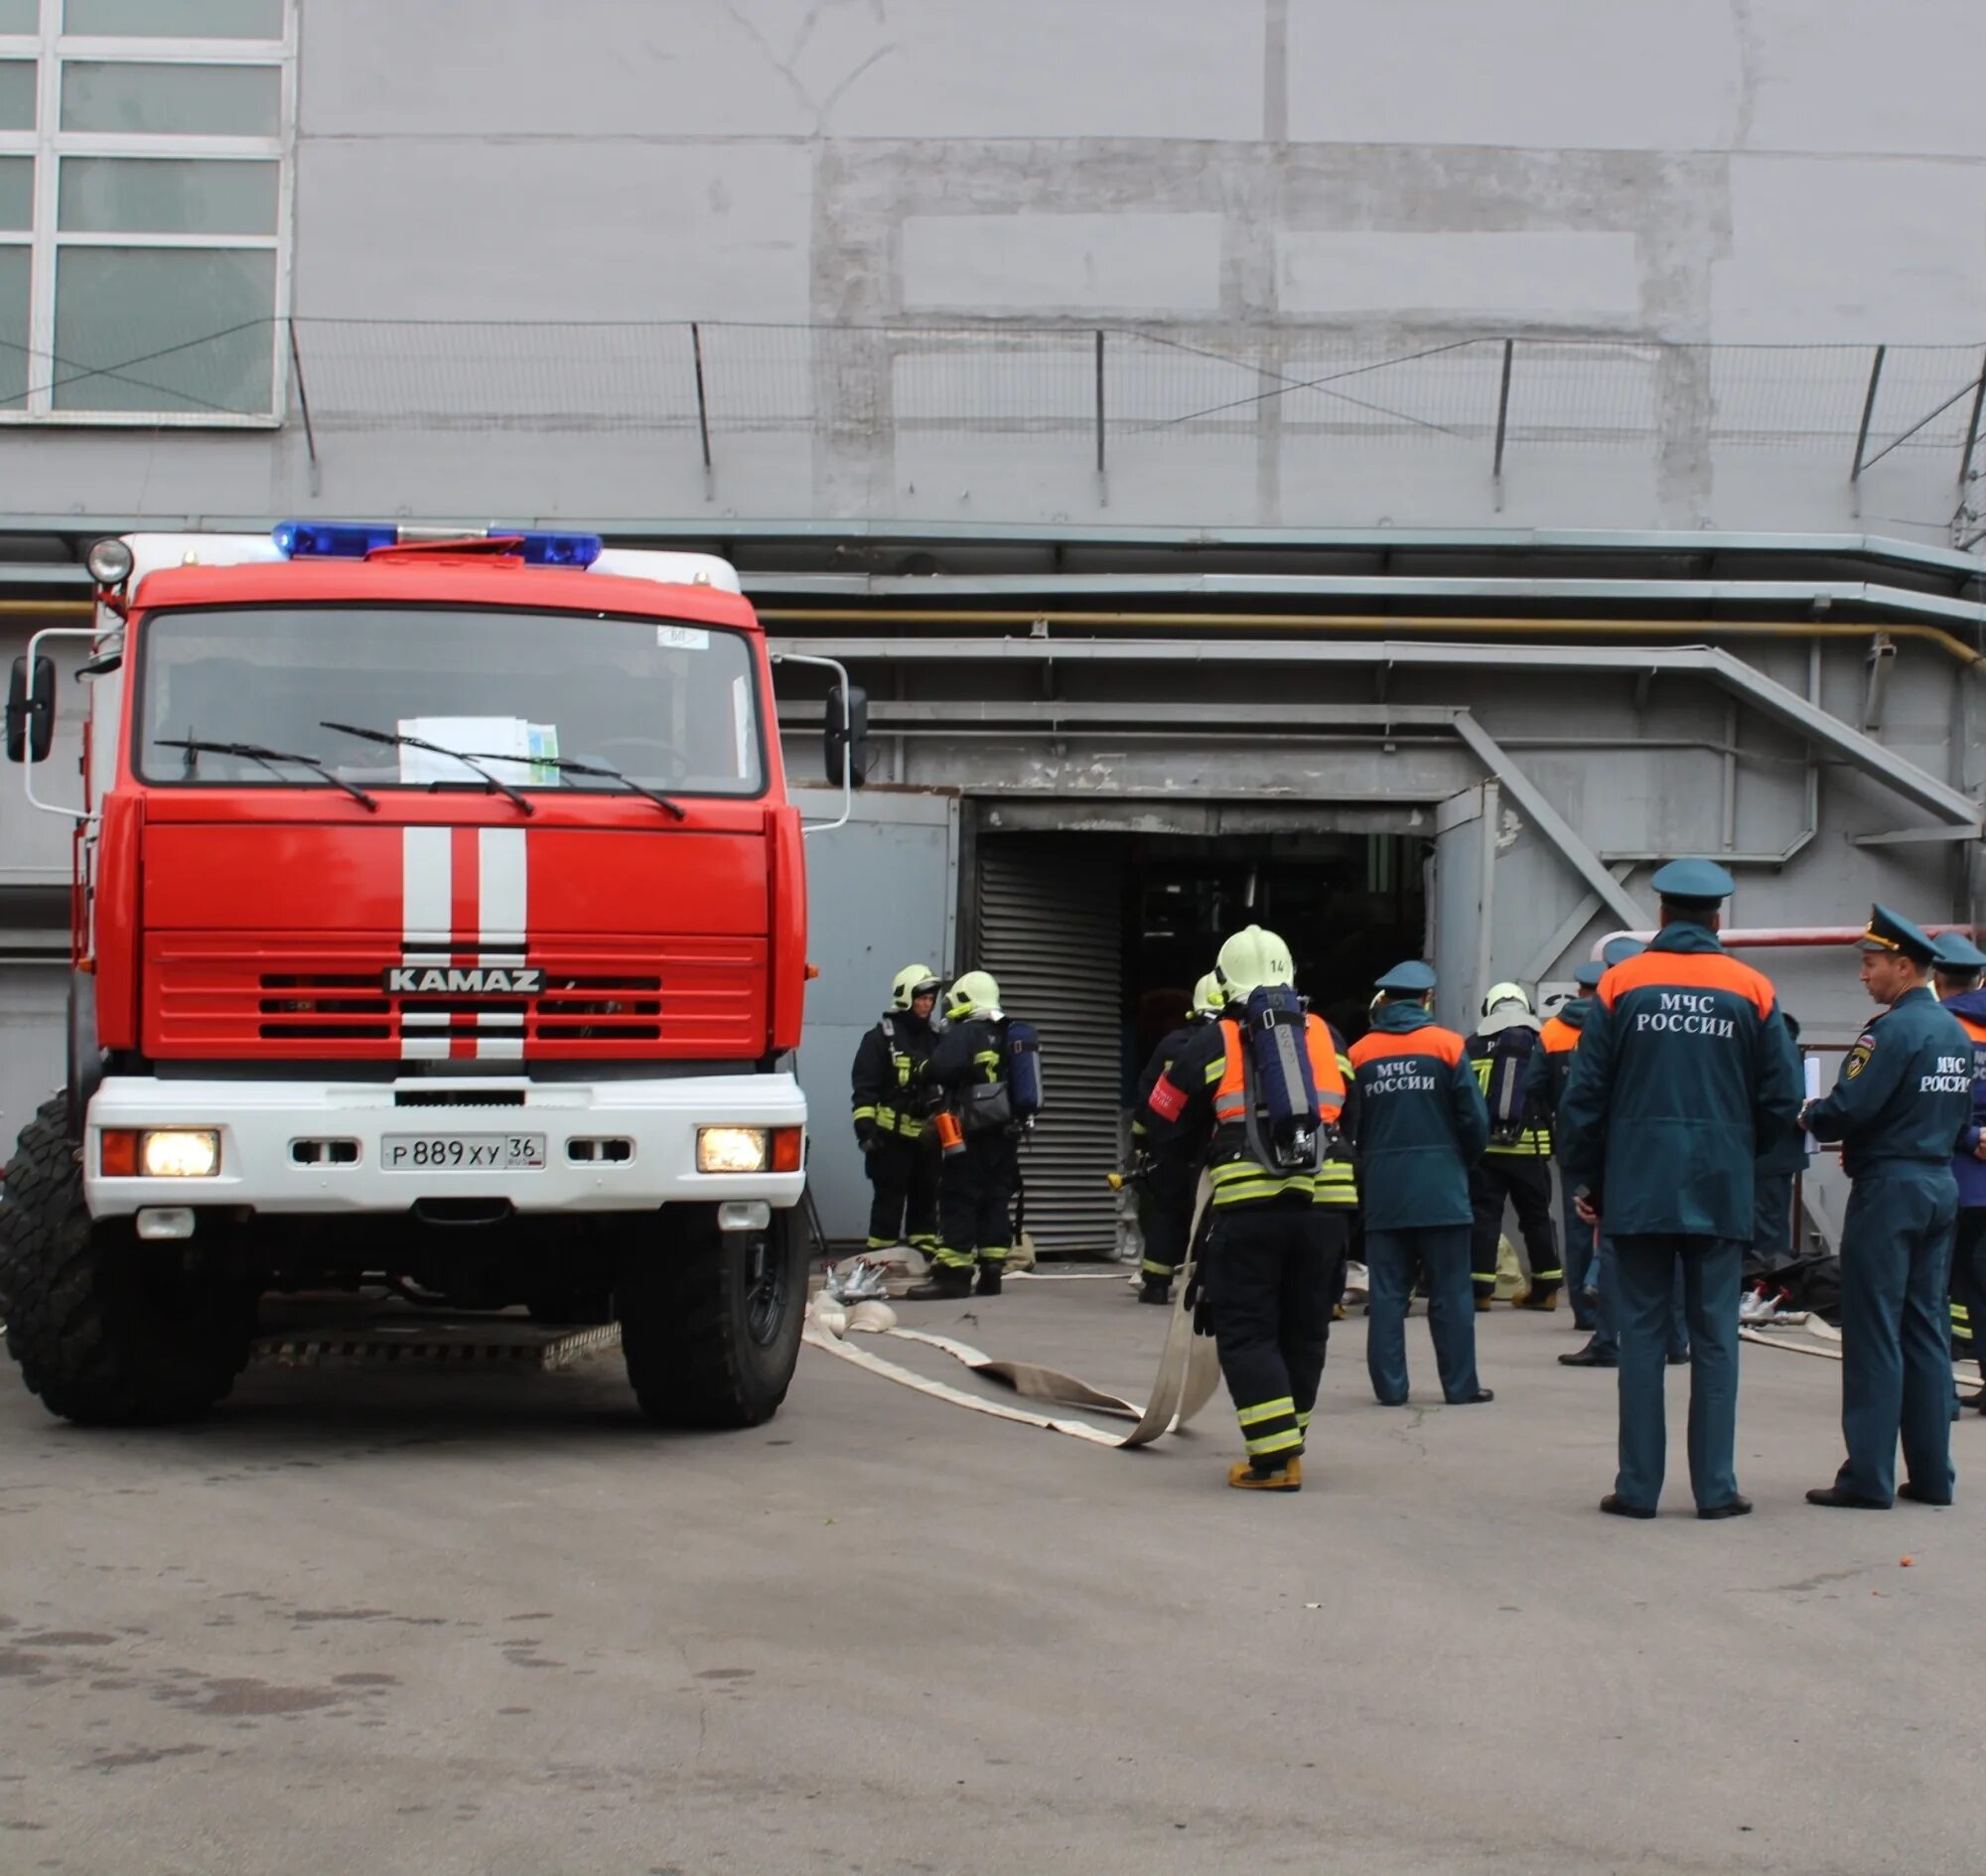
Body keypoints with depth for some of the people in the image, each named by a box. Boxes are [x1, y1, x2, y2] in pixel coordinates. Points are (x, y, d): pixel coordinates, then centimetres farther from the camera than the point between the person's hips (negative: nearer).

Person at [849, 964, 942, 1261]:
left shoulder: (935, 1038, 13)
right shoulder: (881, 1038, -5)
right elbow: (864, 1088, -9)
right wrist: (866, 1128, -17)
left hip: (927, 1135, 6)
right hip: (892, 1136, -6)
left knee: (926, 1197, 9)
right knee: (889, 1198, -4)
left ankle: (924, 1252, 16)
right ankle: (880, 1256, 0)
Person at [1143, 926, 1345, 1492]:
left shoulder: (1215, 1043, 4)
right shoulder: (1325, 1036, 14)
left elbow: (1162, 1118, 12)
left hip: (1249, 1208, -3)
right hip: (1321, 1205, 4)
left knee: (1246, 1332, 2)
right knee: (1304, 1331, 15)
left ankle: (1274, 1458, -7)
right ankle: (1286, 1446, 23)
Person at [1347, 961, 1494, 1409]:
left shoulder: (1359, 1054, 0)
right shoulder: (1447, 1046, -4)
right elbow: (1475, 1120, -3)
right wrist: (1463, 1164, 15)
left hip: (1381, 1191, 2)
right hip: (1440, 1190, -2)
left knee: (1386, 1292, 6)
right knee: (1450, 1292, 3)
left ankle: (1390, 1386, 6)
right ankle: (1460, 1385, 5)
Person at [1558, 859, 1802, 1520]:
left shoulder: (1621, 983, -1)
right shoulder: (1751, 990, 1)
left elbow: (1584, 1093, -2)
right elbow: (1782, 1098, 1)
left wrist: (1586, 1179, 8)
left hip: (1638, 1188, 0)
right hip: (1721, 1191, 0)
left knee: (1642, 1333, 4)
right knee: (1715, 1336, 5)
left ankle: (1638, 1485, 5)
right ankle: (1715, 1486, 7)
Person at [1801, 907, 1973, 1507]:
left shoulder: (1893, 1030, -15)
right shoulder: (1956, 1033, 12)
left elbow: (1846, 1109, -21)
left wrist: (1807, 1115, -2)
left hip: (1889, 1189, -8)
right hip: (1941, 1185, 8)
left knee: (1873, 1334, -4)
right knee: (1926, 1329, 11)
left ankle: (1868, 1477, -3)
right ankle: (1931, 1474, 13)